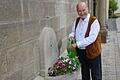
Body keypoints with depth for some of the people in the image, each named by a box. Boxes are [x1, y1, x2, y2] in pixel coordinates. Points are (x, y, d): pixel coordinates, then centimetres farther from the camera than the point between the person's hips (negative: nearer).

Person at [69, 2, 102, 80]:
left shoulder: (94, 21, -16)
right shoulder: (77, 20, 6)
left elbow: (92, 38, -24)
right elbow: (73, 31, 19)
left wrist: (77, 44, -26)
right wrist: (71, 36, -6)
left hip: (92, 52, -6)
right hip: (80, 52, 6)